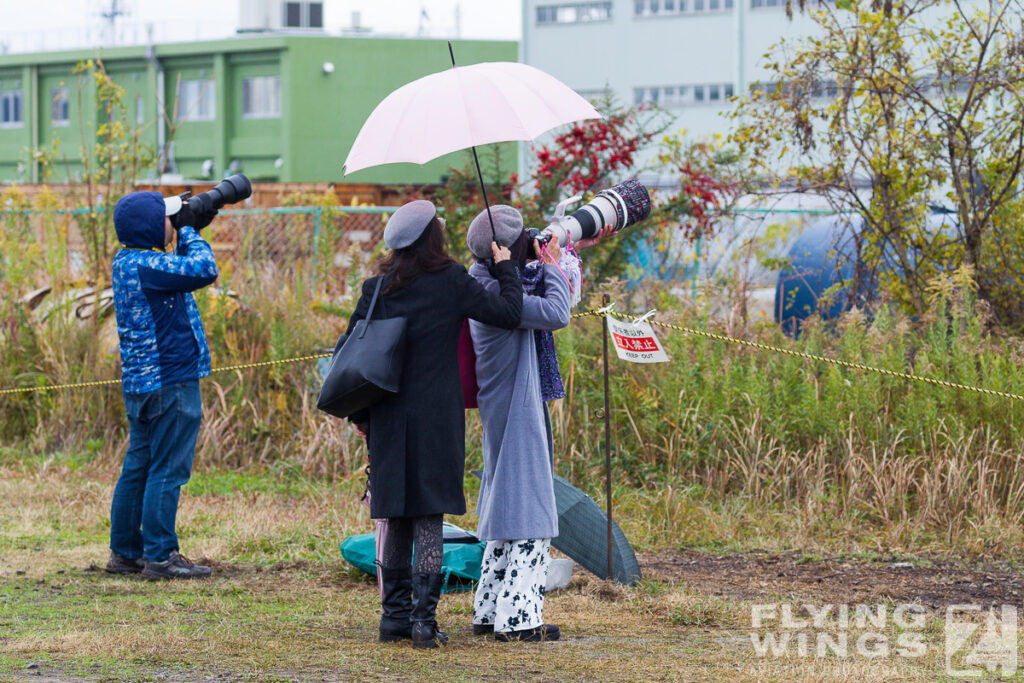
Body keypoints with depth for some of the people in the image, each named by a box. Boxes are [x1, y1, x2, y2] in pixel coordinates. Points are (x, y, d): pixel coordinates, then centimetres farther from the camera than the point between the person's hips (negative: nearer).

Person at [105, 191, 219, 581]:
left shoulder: (128, 261, 13)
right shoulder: (146, 264, -19)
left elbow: (182, 271, 25)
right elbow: (204, 270, -24)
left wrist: (192, 232, 14)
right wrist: (190, 232, -9)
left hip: (142, 384, 10)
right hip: (168, 382, -10)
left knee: (138, 467, 14)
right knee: (167, 469, -5)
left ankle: (124, 552, 19)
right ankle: (159, 556, -3)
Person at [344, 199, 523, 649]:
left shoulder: (377, 288, 5)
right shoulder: (451, 282, -8)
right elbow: (509, 313, -9)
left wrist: (358, 412, 17)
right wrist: (505, 268, 8)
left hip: (387, 418, 4)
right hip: (435, 418, -4)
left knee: (397, 518, 13)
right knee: (428, 517, -2)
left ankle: (394, 615, 16)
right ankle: (424, 620, -6)